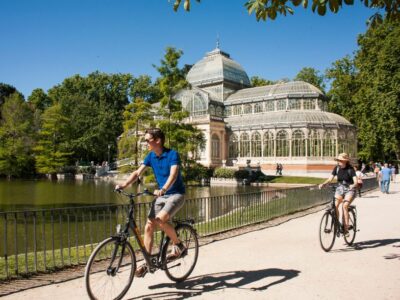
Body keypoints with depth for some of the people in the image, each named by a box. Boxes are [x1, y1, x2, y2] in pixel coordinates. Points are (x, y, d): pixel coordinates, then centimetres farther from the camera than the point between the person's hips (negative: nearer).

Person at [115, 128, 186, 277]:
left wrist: (163, 189, -47)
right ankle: (147, 263, 11)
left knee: (160, 219, -28)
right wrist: (123, 185, -20)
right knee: (149, 226, -1)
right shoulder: (151, 156, 2)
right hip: (161, 195, 7)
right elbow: (137, 172, -4)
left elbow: (173, 174, -30)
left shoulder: (172, 154, -16)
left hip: (176, 194, -6)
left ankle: (179, 245, -5)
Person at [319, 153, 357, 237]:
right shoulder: (337, 168, 0)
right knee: (335, 205, -20)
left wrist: (353, 185, -41)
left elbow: (355, 181, -19)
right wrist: (323, 184, -22)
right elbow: (330, 178, -4)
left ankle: (346, 228, -17)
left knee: (344, 206, -25)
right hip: (340, 189, 4)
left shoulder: (350, 169, -11)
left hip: (349, 190, -4)